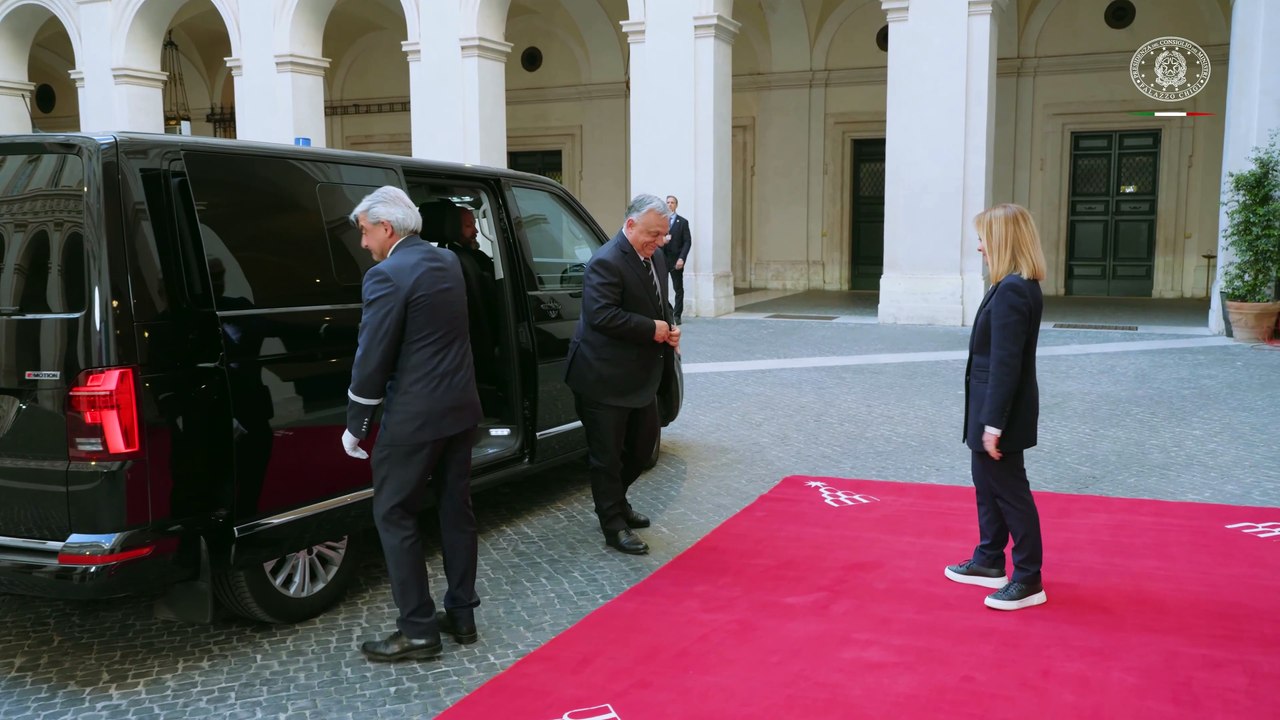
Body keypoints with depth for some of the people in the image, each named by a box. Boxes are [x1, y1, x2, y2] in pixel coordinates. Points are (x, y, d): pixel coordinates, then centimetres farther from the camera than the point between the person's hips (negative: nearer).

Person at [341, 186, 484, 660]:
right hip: (460, 407, 8)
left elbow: (372, 358, -15)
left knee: (394, 516, 4)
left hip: (414, 416, -8)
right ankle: (461, 615, 23)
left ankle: (418, 630, 7)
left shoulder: (387, 276, -16)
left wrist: (355, 425, -5)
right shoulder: (448, 262, 10)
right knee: (456, 508, 15)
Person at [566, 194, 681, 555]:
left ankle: (616, 501, 38)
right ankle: (614, 525, 13)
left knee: (643, 443, 19)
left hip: (641, 376, 9)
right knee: (607, 454, 2)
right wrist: (652, 329, -22)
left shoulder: (655, 260, 11)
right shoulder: (606, 262, -19)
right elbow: (601, 315, -28)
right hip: (605, 379, -9)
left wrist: (669, 329, 2)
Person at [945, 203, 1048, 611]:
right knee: (987, 483, 20)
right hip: (994, 408, 10)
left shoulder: (1011, 291, -22)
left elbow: (1005, 364, -24)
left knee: (1010, 492, 1)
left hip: (1003, 413, -10)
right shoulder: (1021, 286, 8)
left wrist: (993, 423, -22)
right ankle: (989, 562, 34)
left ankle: (1028, 580, 14)